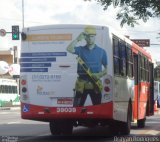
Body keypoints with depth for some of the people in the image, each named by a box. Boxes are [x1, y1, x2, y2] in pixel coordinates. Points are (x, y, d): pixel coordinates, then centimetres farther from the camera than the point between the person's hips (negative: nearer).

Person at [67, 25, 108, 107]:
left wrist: (100, 74, -10)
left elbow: (106, 68, 10)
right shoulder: (81, 50, 4)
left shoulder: (101, 51, 8)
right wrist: (78, 39, -24)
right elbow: (69, 49, -16)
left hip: (95, 84, 1)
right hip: (81, 84, -1)